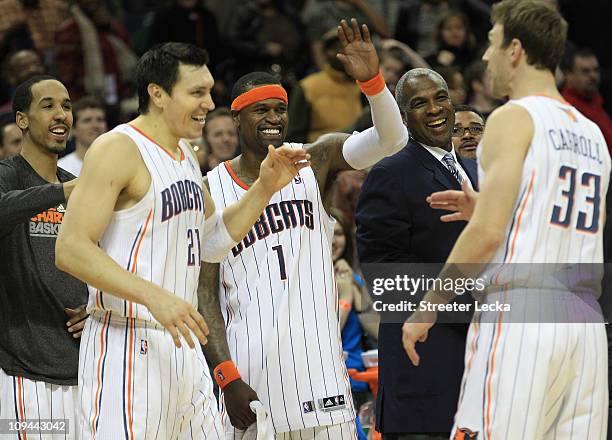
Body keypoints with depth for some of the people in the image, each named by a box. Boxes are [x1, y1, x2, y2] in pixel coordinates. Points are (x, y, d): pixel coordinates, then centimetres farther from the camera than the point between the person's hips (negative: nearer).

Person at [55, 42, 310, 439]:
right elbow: (71, 250, -20)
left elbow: (213, 242, 25)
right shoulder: (118, 149, -12)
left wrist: (265, 188, 11)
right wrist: (154, 296, -29)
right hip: (128, 346, -9)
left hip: (179, 344, 9)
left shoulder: (184, 154, 16)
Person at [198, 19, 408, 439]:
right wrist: (226, 376, -9)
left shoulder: (315, 164, 5)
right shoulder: (211, 191, 2)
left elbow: (390, 139, -11)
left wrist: (371, 80, -29)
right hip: (250, 368, -1)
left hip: (318, 359, 1)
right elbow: (204, 292, 0)